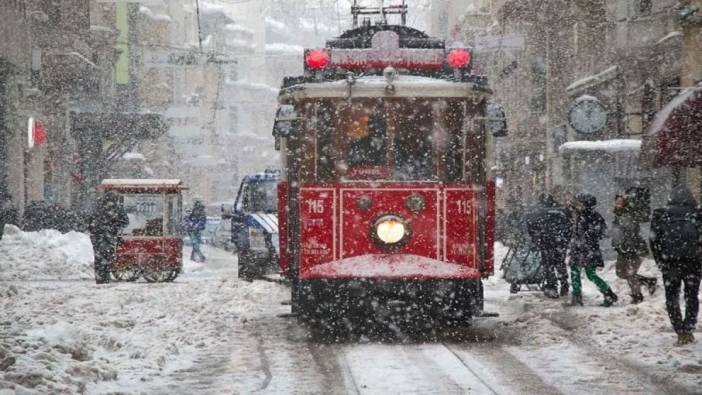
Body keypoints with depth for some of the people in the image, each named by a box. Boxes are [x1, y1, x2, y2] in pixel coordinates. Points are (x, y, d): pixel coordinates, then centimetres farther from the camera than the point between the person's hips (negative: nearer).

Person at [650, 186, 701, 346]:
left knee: (672, 297, 10)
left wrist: (661, 263, 8)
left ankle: (680, 332, 0)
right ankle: (688, 329, 6)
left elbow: (654, 241, 1)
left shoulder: (660, 215, 1)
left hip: (670, 264, 0)